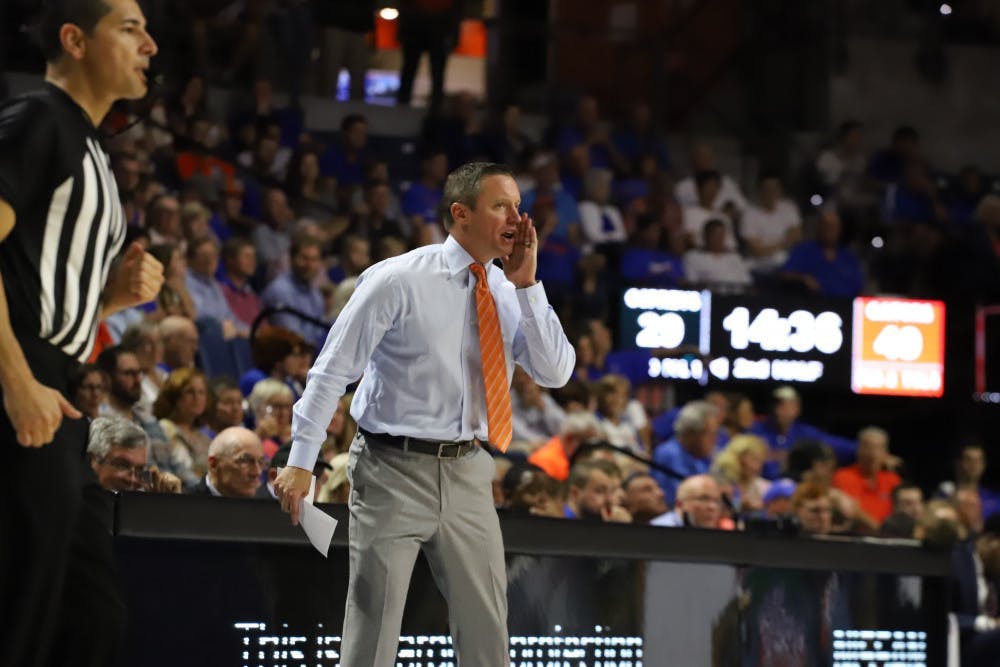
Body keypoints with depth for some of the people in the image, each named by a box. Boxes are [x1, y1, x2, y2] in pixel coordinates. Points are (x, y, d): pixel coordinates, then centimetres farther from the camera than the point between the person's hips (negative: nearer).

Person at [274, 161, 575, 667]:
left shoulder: (511, 294, 6)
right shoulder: (400, 281, -9)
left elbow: (555, 373, -2)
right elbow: (332, 370, -8)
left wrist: (526, 285, -9)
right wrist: (301, 461, -14)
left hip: (467, 473, 5)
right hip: (396, 469, -5)